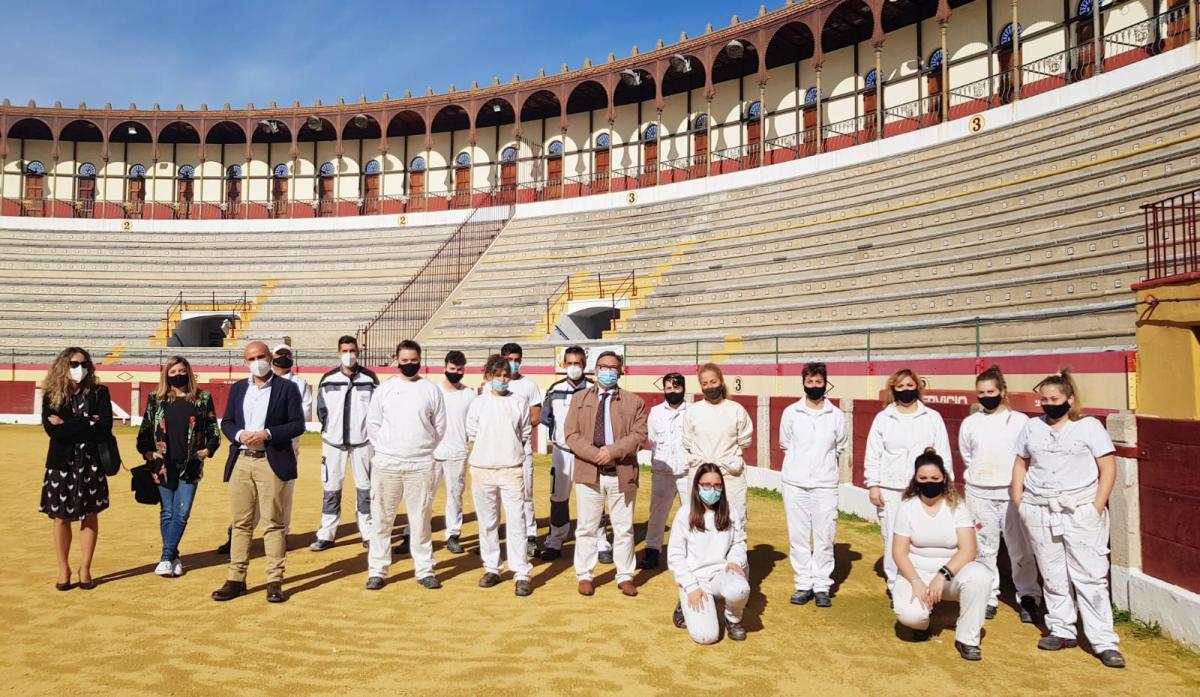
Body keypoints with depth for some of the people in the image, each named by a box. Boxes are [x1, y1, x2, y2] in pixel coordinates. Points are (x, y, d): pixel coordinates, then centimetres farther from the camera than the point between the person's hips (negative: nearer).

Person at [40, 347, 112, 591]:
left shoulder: (99, 392, 0)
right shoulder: (51, 394, 1)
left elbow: (105, 427, -11)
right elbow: (52, 430, -11)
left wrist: (68, 426, -13)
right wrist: (89, 423, -14)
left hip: (91, 462, 0)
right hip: (61, 463, 0)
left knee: (90, 515, 5)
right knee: (61, 517, 5)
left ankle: (85, 569, 17)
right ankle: (63, 570, 19)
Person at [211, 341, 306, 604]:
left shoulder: (286, 388, 1)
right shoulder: (237, 388, 15)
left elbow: (298, 424, -4)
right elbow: (226, 422, 13)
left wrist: (267, 434, -16)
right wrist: (239, 435, -8)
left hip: (272, 462, -4)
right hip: (241, 461, 4)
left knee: (273, 523, 0)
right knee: (241, 523, 9)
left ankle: (275, 582, 5)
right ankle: (236, 579, 16)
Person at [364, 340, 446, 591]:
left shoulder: (431, 390, 3)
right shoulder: (384, 390, 4)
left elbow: (439, 425, 7)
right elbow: (372, 424, 8)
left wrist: (424, 449, 4)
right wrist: (385, 448, 1)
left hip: (420, 465, 0)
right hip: (386, 464, 1)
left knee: (420, 519, 5)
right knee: (381, 519, 5)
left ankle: (425, 570, 14)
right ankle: (377, 570, 15)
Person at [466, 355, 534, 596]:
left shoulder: (519, 402, 3)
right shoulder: (478, 403, 4)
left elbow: (525, 433, 9)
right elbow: (472, 433, 9)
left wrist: (508, 448, 6)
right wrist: (491, 448, 7)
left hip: (512, 470, -1)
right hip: (482, 469, 1)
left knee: (516, 521, -5)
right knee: (487, 522, 10)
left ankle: (521, 574, -1)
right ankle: (491, 569, 22)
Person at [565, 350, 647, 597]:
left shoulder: (634, 401, 6)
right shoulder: (579, 399, 8)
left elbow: (639, 435, -4)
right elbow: (572, 435, 0)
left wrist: (612, 451, -17)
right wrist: (595, 455, -14)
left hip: (622, 473, 0)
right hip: (589, 472, 0)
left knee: (623, 528, 8)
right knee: (586, 528, 6)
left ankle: (625, 577, 19)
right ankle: (585, 576, 17)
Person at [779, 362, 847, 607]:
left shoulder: (836, 415, 1)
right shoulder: (791, 412, 0)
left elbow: (840, 447, 14)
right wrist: (801, 463, 11)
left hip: (825, 484, 0)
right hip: (795, 484, 1)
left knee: (824, 538, 2)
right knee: (798, 536, 5)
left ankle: (822, 586, 13)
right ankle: (803, 584, 16)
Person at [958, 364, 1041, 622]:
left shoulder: (1020, 421, -2)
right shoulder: (969, 423, 6)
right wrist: (981, 476, 11)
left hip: (1012, 493, -2)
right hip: (979, 494, 2)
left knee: (1021, 549, 1)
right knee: (984, 549, 9)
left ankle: (1028, 598, 15)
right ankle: (989, 598, 20)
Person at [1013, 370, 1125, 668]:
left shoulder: (1089, 426, -2)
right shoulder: (1032, 426, 10)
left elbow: (1108, 468, -4)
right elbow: (1020, 464, 16)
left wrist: (1097, 507, -10)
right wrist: (1018, 502, 8)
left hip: (1080, 512, -4)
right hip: (1040, 512, 4)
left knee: (1091, 577, -4)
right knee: (1052, 576, 10)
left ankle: (1104, 642, 2)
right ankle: (1062, 631, 22)